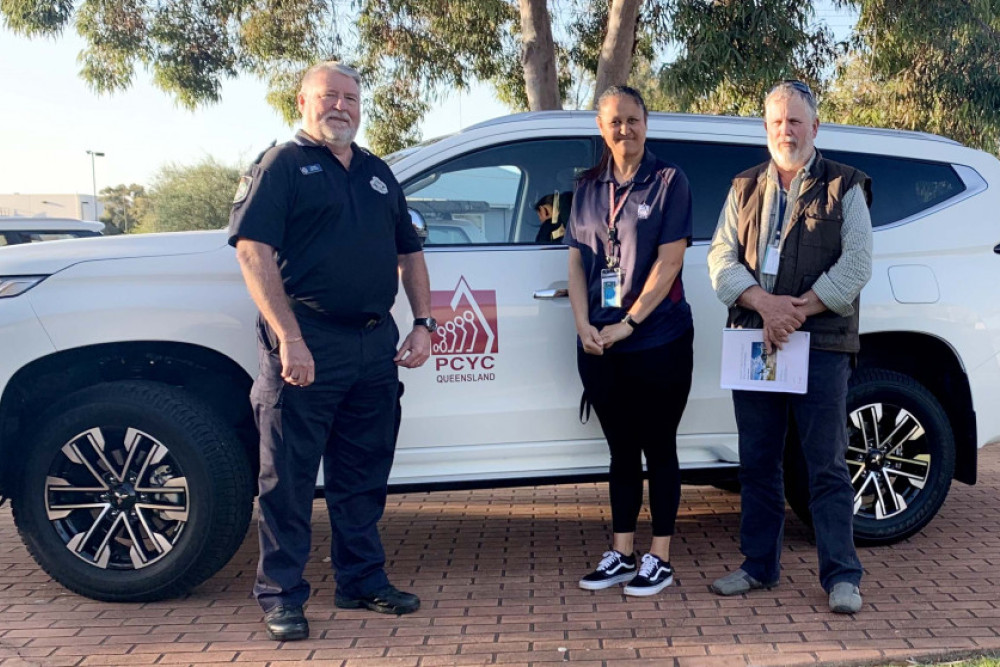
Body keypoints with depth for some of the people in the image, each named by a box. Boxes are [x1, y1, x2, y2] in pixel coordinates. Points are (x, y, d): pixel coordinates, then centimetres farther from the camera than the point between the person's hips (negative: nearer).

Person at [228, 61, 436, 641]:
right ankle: (283, 594, 14)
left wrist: (423, 323, 9)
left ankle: (364, 580, 27)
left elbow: (409, 252, 22)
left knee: (364, 474, 14)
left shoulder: (377, 173, 18)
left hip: (376, 342, 6)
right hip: (307, 343, -6)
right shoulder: (282, 165, 0)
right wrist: (290, 338, -21)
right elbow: (254, 250, -13)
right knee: (290, 476, 2)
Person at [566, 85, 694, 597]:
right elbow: (576, 262, 9)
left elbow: (669, 261, -10)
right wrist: (584, 324, -5)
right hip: (599, 346, 4)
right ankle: (620, 555, 21)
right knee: (622, 450, 12)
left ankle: (658, 559, 13)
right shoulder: (589, 188, 11)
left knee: (658, 449, 4)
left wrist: (628, 323, -14)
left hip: (658, 341, -4)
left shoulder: (668, 182, -2)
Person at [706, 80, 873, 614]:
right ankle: (759, 566, 22)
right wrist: (766, 304, -13)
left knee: (827, 465, -1)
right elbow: (721, 258, 4)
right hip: (753, 343, 4)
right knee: (757, 463, 11)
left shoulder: (843, 188, 4)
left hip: (822, 344, -4)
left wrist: (797, 312, -15)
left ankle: (841, 576, 9)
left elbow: (856, 265, -6)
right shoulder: (745, 189, 15)